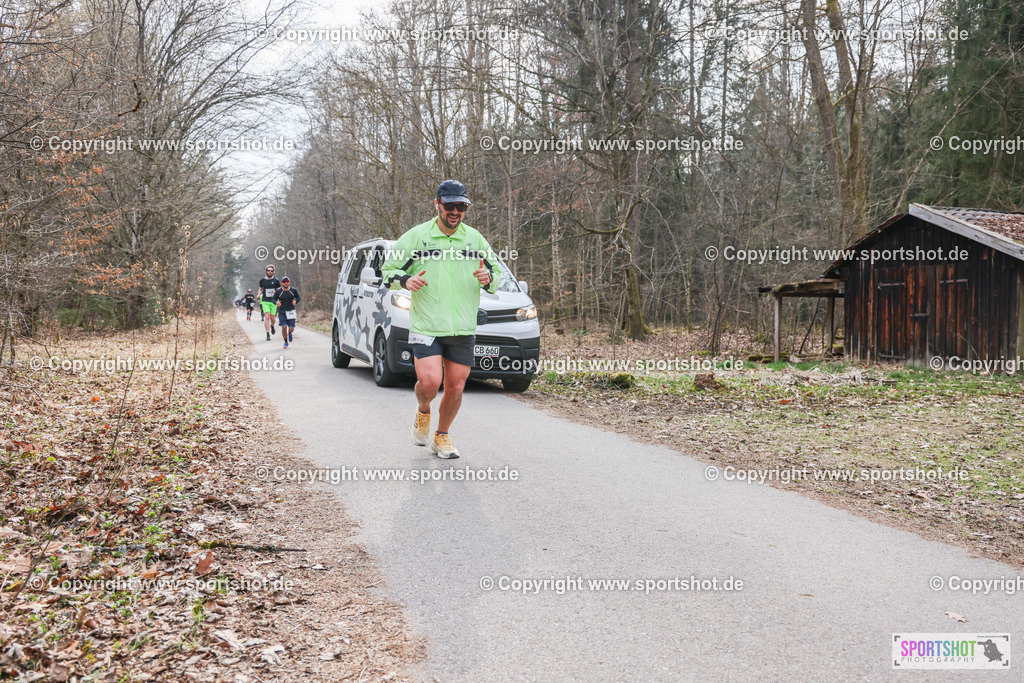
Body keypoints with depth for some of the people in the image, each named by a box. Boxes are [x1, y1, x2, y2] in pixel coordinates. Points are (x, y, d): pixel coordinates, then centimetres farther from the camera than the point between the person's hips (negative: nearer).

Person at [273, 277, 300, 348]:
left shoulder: (293, 291, -2)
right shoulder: (278, 291, -5)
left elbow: (298, 298, 10)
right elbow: (273, 299, 2)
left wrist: (295, 301, -12)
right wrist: (276, 302, -20)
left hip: (291, 312, 1)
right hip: (282, 312, -1)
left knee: (291, 329, -4)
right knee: (284, 327, -13)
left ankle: (289, 333, 36)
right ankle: (286, 342, 9)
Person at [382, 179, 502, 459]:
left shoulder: (475, 239, 9)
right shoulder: (415, 236, -1)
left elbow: (496, 270, 19)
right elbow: (389, 270, 5)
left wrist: (488, 278, -5)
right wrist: (406, 280, -17)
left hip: (463, 330, 3)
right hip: (425, 327, -3)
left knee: (455, 387, 4)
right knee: (430, 382, -17)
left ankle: (442, 437, 27)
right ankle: (422, 412, 18)